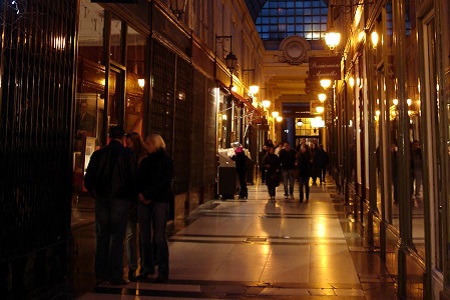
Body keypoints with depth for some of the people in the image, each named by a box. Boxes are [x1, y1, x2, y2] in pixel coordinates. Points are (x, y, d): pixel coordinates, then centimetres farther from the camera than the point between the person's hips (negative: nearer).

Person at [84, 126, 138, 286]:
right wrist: (131, 195, 5)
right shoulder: (127, 154, -7)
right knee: (117, 238, 1)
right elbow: (134, 177, -10)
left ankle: (101, 274, 18)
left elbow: (88, 180, 3)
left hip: (101, 200, 4)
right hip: (120, 200, -3)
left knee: (101, 237, 12)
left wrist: (96, 194, 16)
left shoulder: (98, 154, 3)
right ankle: (115, 276, 4)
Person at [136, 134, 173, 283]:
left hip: (159, 201, -5)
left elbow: (164, 182, -7)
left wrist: (149, 196, -13)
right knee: (145, 237, 4)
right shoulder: (145, 161, 18)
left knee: (159, 237, -6)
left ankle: (163, 272, 1)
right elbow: (139, 180, 13)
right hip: (144, 202, 5)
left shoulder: (165, 161, 2)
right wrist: (140, 193, -6)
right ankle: (147, 268, 14)